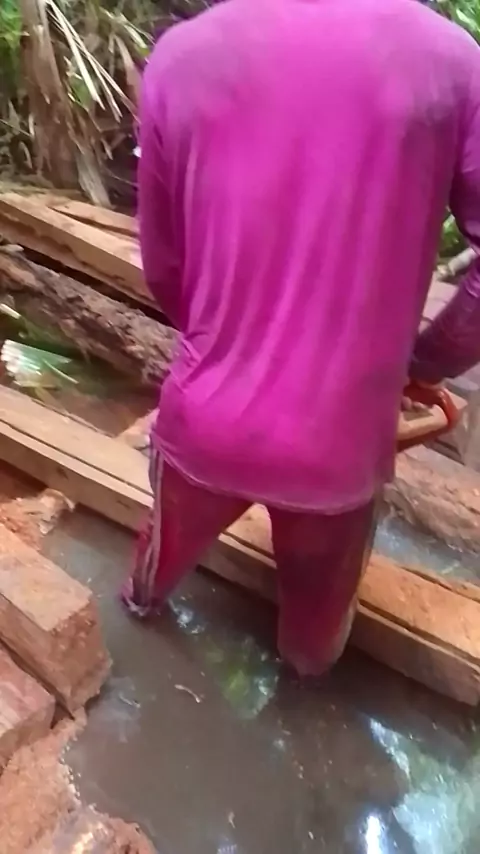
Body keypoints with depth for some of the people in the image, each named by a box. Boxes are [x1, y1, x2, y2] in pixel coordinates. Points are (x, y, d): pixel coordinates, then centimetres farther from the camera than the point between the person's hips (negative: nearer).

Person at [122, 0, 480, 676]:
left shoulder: (183, 55, -5)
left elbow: (162, 269, 2)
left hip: (210, 417, 2)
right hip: (341, 435, -1)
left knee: (174, 535, 35)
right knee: (321, 584, 31)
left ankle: (144, 595, 66)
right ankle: (310, 662, 61)